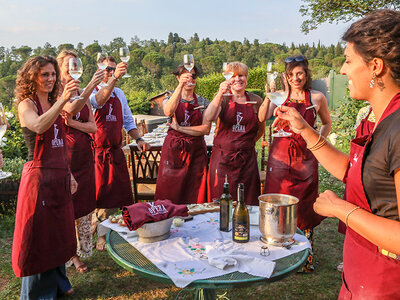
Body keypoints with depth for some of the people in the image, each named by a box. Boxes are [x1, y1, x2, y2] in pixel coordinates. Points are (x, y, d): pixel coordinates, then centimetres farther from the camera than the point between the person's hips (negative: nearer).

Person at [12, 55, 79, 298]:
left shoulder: (53, 105, 13)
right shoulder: (26, 105, -7)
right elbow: (39, 126, -31)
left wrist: (69, 174, 16)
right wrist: (62, 99, -40)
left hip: (60, 176, 7)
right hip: (39, 176, -7)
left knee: (59, 232, 16)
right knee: (39, 235, 2)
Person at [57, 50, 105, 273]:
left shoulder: (83, 94, 12)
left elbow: (93, 127, 6)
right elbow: (69, 109, -25)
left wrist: (73, 123, -12)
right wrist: (91, 86, -36)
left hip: (84, 155, 6)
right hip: (64, 155, -5)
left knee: (84, 204, 11)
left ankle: (80, 251, 27)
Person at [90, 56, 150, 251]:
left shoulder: (119, 94, 14)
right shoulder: (90, 92, -5)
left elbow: (128, 121, 20)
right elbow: (99, 100, -30)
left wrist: (138, 139, 5)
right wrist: (114, 78, -43)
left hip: (116, 152, 6)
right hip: (97, 152, -5)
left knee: (117, 194, 9)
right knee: (99, 196, 0)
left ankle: (103, 233, 27)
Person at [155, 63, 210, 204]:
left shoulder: (203, 102, 8)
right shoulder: (170, 98, 6)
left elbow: (206, 129, -4)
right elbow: (168, 112, -19)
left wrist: (180, 128, -9)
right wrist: (180, 86, -28)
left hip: (196, 151, 1)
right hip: (173, 149, 0)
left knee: (195, 196, 2)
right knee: (170, 194, -1)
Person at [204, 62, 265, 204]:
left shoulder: (256, 100, 8)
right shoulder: (223, 99, 1)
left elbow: (261, 129, 20)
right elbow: (208, 118, -19)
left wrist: (247, 143, 10)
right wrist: (220, 94, -27)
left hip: (247, 159, 2)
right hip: (222, 157, -2)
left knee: (247, 203, 4)